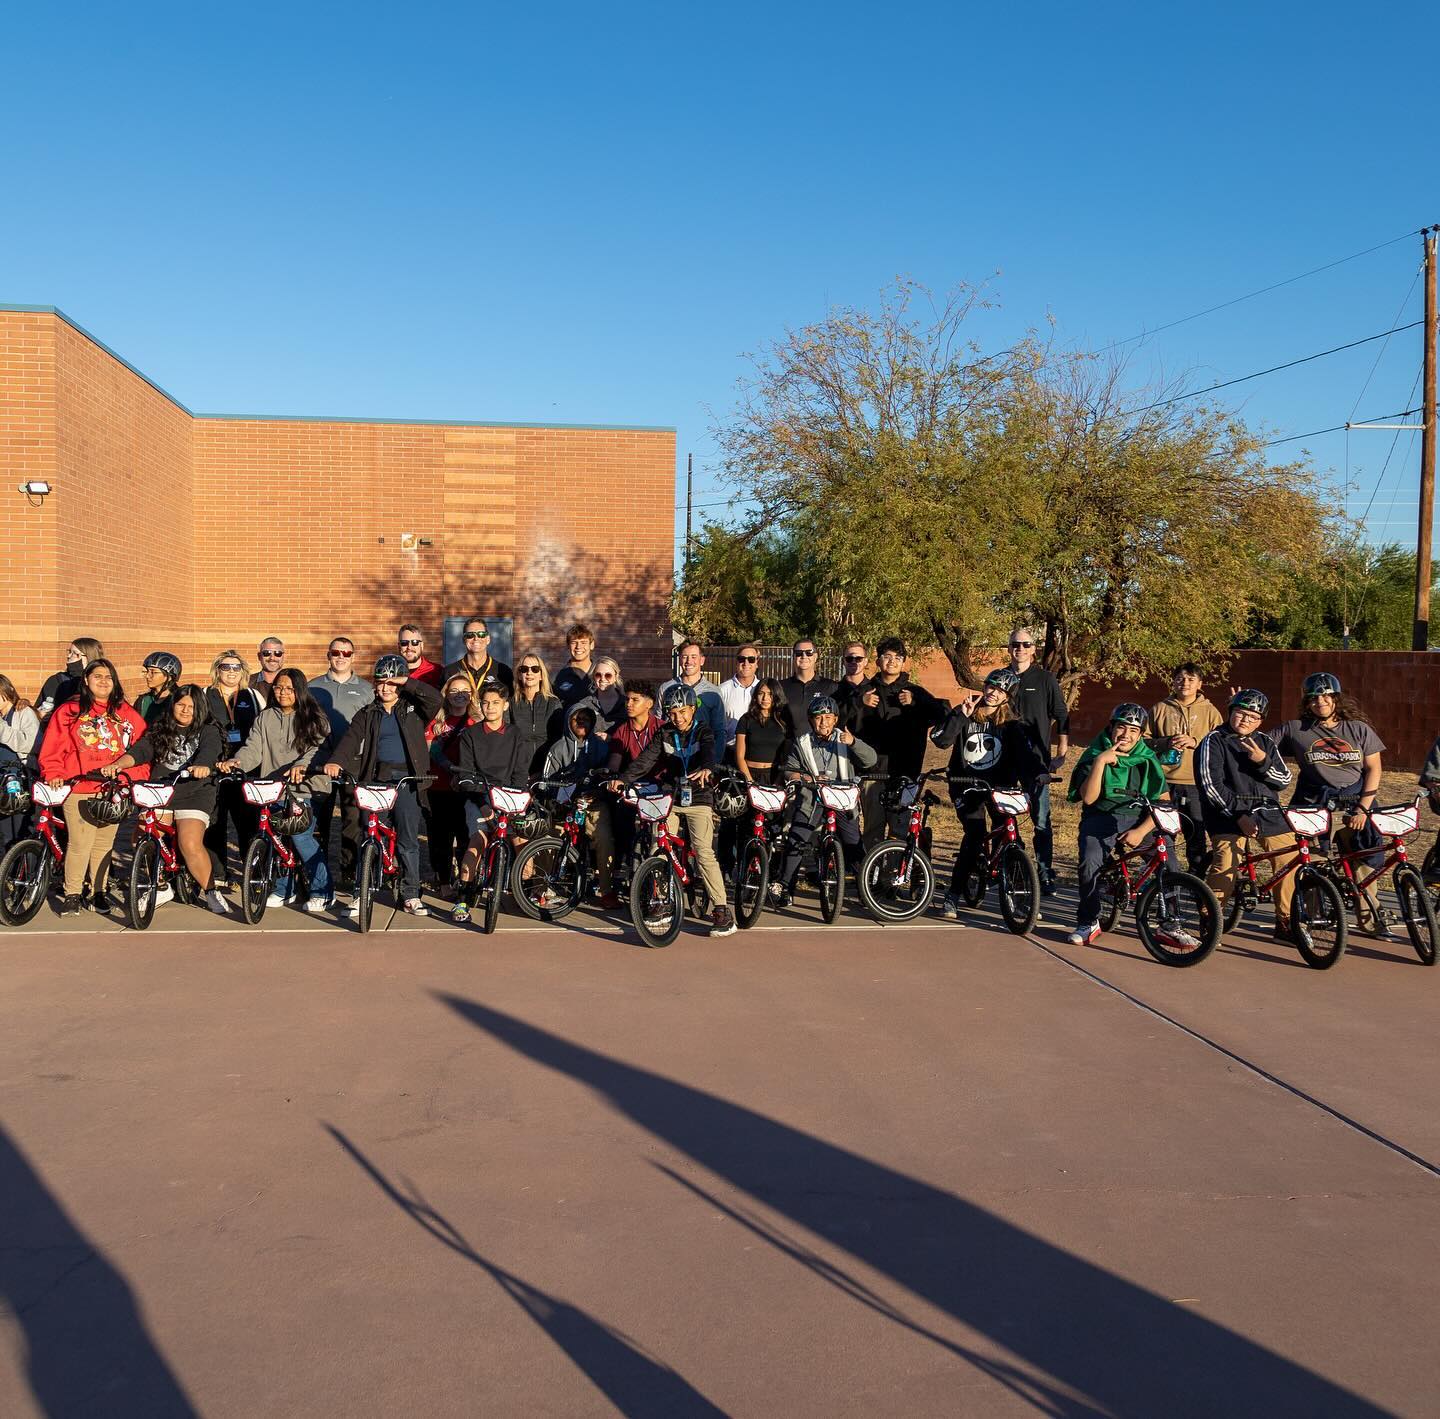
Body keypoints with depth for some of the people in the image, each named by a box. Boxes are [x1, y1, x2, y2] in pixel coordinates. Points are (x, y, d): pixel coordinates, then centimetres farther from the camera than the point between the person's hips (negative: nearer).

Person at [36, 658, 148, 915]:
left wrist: (138, 776, -1)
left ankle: (99, 892, 22)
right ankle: (72, 894, 8)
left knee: (104, 844, 8)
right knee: (80, 845, -7)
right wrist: (54, 775, -6)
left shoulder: (127, 713, 10)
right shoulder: (68, 711, 5)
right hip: (78, 790, -2)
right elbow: (52, 749, 4)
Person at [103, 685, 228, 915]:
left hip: (194, 795, -4)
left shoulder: (208, 731, 3)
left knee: (190, 844, -23)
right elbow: (139, 751, -1)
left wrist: (203, 767, -42)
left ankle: (211, 892, -3)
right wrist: (118, 764, -21)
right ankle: (162, 889, 7)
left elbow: (209, 752, -18)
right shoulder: (159, 730, 14)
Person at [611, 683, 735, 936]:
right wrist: (623, 779, -22)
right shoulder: (665, 734, 6)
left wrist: (707, 768, -48)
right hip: (670, 798, 4)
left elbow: (710, 751, -24)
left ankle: (722, 909, -11)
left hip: (698, 799, -4)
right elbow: (646, 758, -6)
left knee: (704, 852, -13)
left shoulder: (702, 732, -3)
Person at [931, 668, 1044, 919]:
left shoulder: (1010, 724, 1)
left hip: (998, 786, 2)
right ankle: (953, 896, -8)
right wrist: (961, 714, -22)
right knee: (974, 835, -18)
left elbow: (1025, 752, -11)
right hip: (966, 785, -2)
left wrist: (1037, 774, -30)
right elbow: (940, 739, -14)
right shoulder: (965, 714, -1)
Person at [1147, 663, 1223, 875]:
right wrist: (1165, 743, -10)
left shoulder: (1209, 711, 8)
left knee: (1197, 839, 1)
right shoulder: (1160, 709, 9)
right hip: (1165, 782, 0)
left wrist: (1195, 742, -13)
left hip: (1197, 784, 0)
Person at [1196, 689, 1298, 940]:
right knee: (1225, 866, -22)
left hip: (1268, 812, 5)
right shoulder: (1214, 741, 0)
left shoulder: (1265, 742, 15)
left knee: (1291, 862, -7)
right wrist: (1239, 816, -17)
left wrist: (1262, 761, -10)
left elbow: (1284, 780, 9)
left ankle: (1286, 924, 7)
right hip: (1229, 811, -5)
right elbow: (1211, 786, -9)